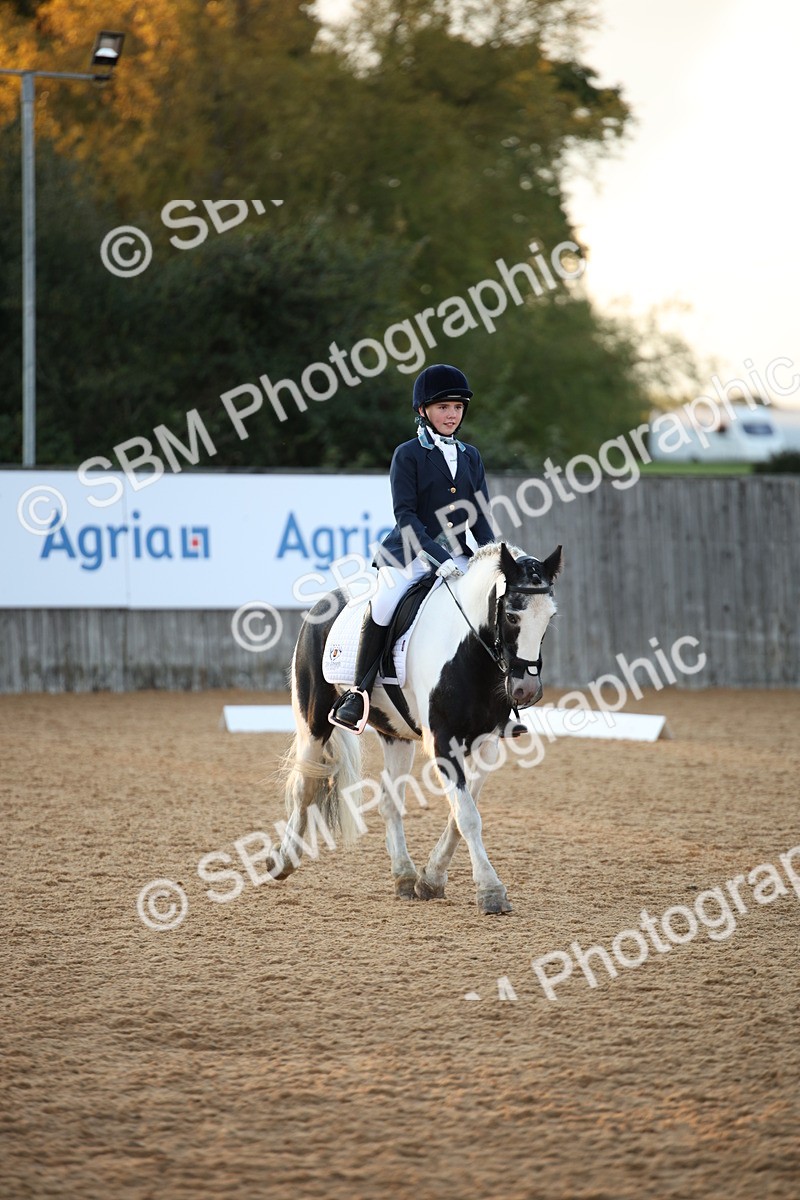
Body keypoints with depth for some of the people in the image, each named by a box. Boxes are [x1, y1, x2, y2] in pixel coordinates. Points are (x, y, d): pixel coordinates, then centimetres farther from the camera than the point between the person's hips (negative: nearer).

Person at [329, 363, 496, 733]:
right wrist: (438, 558, -21)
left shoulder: (470, 457, 14)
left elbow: (481, 516, 11)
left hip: (456, 556, 5)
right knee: (383, 606, -31)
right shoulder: (408, 455, -1)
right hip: (409, 554, -5)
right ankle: (358, 693, -19)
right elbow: (405, 515, -10)